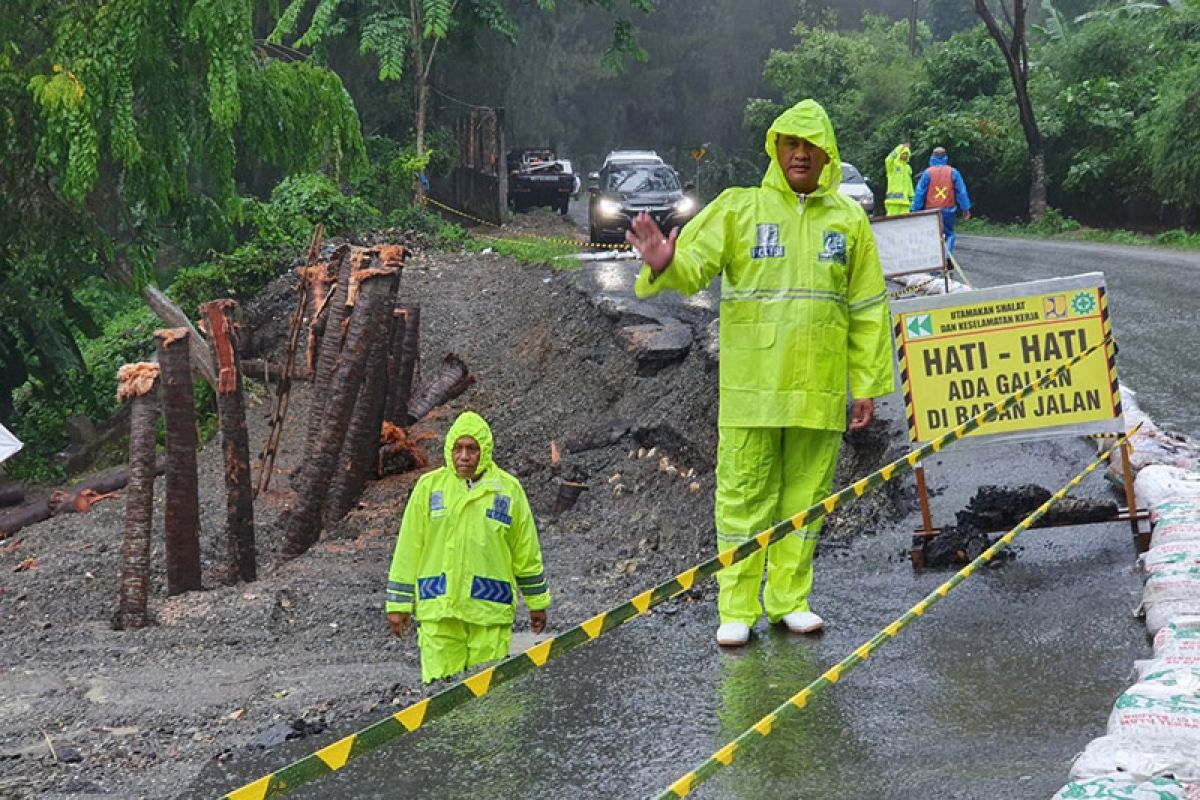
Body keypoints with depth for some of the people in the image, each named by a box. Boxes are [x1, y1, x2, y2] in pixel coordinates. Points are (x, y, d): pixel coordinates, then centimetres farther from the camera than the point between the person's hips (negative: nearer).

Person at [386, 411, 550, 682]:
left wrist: (537, 603, 18)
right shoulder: (429, 486, 5)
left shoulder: (508, 489, 6)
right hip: (438, 611, 0)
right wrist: (398, 604, 6)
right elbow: (408, 550, 8)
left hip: (490, 610, 0)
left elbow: (527, 553, 14)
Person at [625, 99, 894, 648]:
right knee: (743, 495, 0)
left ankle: (790, 598, 20)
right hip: (751, 388, -2)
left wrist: (866, 385, 8)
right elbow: (695, 263, -7)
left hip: (819, 389, 2)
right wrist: (664, 265, -31)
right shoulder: (739, 208, 3)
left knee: (805, 495, 8)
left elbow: (868, 310, 11)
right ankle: (737, 609, 7)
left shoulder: (849, 220, 9)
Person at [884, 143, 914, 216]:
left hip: (904, 199, 6)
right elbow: (888, 160, -22)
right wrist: (900, 148, -22)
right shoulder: (893, 164, 2)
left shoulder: (908, 167, 22)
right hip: (894, 199, -6)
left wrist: (911, 197, 16)